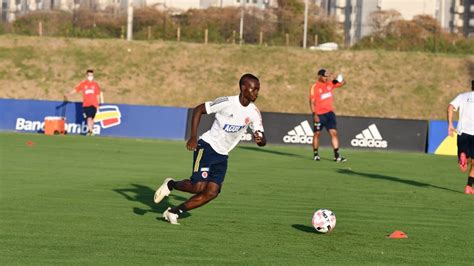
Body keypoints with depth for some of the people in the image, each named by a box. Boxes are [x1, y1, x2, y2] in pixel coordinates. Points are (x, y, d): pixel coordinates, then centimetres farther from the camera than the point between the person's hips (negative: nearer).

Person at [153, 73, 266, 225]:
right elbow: (198, 109, -7)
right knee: (198, 186, -20)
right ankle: (171, 185, 10)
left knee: (212, 192, -6)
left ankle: (174, 212, 6)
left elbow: (262, 140, 2)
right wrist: (193, 137, -15)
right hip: (207, 147, -6)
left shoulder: (254, 113, -1)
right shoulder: (227, 103, -15)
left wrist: (260, 139, -25)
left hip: (222, 156, 6)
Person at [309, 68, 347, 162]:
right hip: (319, 115, -5)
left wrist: (340, 79, -6)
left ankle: (337, 155, -6)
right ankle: (315, 154, 16)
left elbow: (342, 83, 18)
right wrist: (314, 115, -19)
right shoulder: (315, 87, -9)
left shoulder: (330, 84, 8)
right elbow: (312, 102, -12)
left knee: (334, 133, -4)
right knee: (317, 134, 4)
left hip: (330, 113, 5)